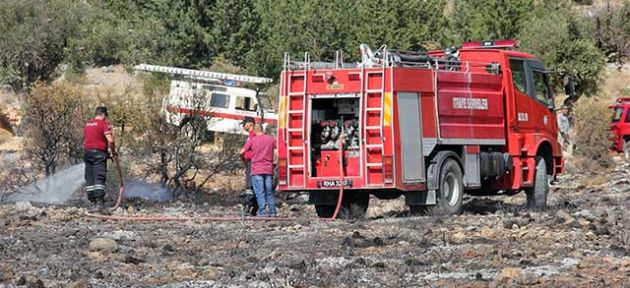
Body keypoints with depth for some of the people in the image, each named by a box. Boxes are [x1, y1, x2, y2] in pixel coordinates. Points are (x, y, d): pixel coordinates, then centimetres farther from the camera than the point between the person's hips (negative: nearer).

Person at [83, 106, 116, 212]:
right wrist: (113, 152, 0)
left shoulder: (87, 124, 15)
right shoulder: (104, 124, -6)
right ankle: (99, 202, -21)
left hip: (87, 151, 6)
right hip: (99, 153, -6)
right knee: (99, 178, -11)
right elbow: (110, 141, -14)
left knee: (89, 179, 7)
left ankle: (93, 203, 7)